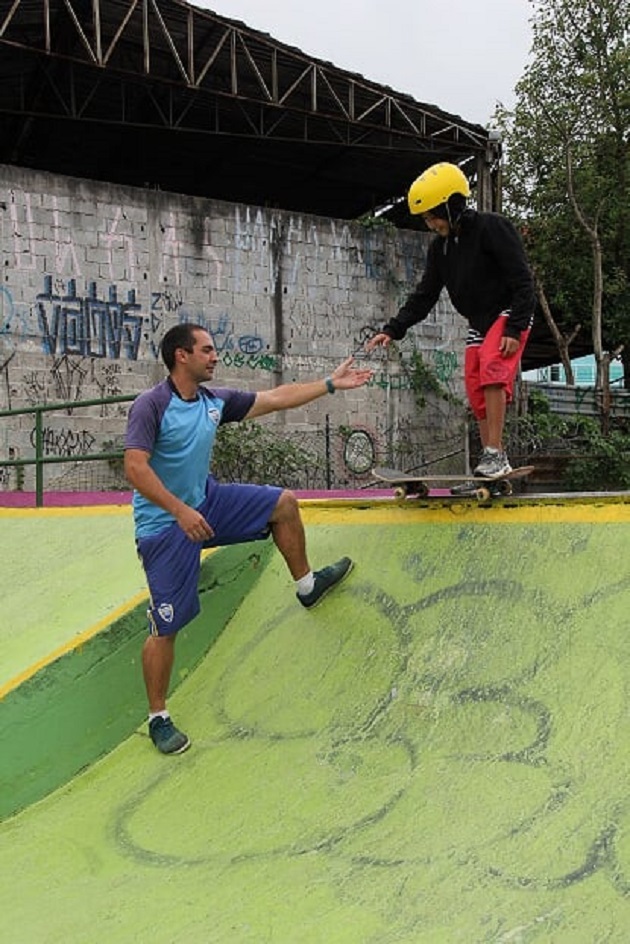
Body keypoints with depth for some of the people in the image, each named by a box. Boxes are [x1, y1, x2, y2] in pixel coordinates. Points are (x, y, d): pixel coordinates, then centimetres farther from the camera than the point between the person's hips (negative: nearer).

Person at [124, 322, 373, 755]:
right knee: (166, 627, -2)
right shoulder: (151, 405, -19)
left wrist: (332, 383, 9)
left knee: (283, 503, 9)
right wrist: (180, 511, -31)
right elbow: (135, 467, -26)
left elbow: (276, 398, 8)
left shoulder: (215, 400, 1)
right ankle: (158, 719, 16)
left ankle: (307, 585, 28)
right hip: (165, 525, -7)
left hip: (207, 503, 7)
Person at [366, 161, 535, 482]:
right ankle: (493, 467, 7)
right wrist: (393, 329, -4)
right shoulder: (440, 247, 6)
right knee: (476, 393, 1)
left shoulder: (492, 228, -16)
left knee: (491, 370, -28)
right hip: (479, 323, 8)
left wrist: (515, 328, -24)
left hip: (509, 315, -8)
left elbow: (522, 280, -18)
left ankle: (495, 455, -26)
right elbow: (424, 296, 7)